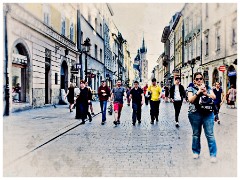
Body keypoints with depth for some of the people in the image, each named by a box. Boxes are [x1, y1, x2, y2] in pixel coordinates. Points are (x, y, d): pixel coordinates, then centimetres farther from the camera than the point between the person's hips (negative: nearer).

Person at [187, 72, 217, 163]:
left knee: (210, 134, -2)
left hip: (208, 114, 1)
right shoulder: (191, 88, 5)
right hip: (195, 114, -1)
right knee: (196, 134, 11)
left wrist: (205, 93, -16)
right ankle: (196, 152, 27)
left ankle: (213, 154, 7)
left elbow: (214, 97, 0)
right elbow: (190, 100, -7)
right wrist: (198, 92, -17)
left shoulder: (208, 87, 11)